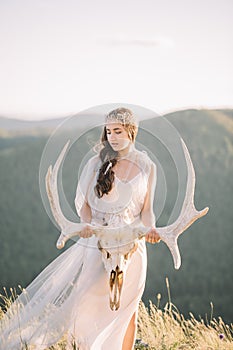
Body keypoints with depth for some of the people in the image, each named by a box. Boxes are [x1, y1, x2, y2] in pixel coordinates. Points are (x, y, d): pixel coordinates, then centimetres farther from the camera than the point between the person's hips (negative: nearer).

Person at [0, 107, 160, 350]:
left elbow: (147, 210, 4)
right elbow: (83, 202, 3)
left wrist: (150, 228, -17)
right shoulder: (97, 163, 1)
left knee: (126, 309, 4)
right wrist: (88, 223, -18)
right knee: (89, 302, -6)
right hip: (97, 241, -1)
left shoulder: (147, 167, 4)